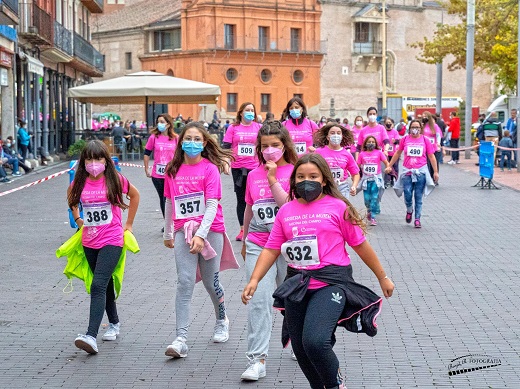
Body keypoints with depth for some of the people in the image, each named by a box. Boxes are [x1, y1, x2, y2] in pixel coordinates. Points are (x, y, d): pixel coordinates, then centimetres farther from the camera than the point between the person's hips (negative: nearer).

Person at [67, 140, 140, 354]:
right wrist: (78, 220, 12)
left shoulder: (115, 180, -8)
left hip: (112, 240, -5)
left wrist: (128, 224, 11)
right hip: (89, 241, 5)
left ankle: (91, 336, -24)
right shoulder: (79, 182, 0)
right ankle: (114, 323, 36)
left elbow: (134, 195, 10)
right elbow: (71, 200, 23)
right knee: (104, 284, 17)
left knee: (98, 285, -17)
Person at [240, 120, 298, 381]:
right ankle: (257, 360, -7)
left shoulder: (294, 172, -5)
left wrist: (273, 179, -18)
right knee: (258, 299, -7)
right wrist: (245, 241, 24)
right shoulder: (254, 175, 7)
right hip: (257, 245, 2)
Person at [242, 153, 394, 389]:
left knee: (314, 341, -22)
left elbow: (360, 245, 4)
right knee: (301, 349, 10)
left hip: (330, 282, -5)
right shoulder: (286, 211, 8)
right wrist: (254, 280, -5)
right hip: (296, 284, 5)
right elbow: (271, 249, 7)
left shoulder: (337, 207, -2)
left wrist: (383, 277, 11)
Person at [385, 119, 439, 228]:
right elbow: (398, 153, 15)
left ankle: (417, 219, 9)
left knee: (418, 197, 2)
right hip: (407, 171, 0)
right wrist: (389, 166, 16)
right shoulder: (405, 139, 4)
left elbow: (431, 156, 5)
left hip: (421, 171, 0)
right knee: (408, 194, -9)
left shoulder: (425, 140, 2)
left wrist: (435, 172, 3)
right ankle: (409, 210, 22)